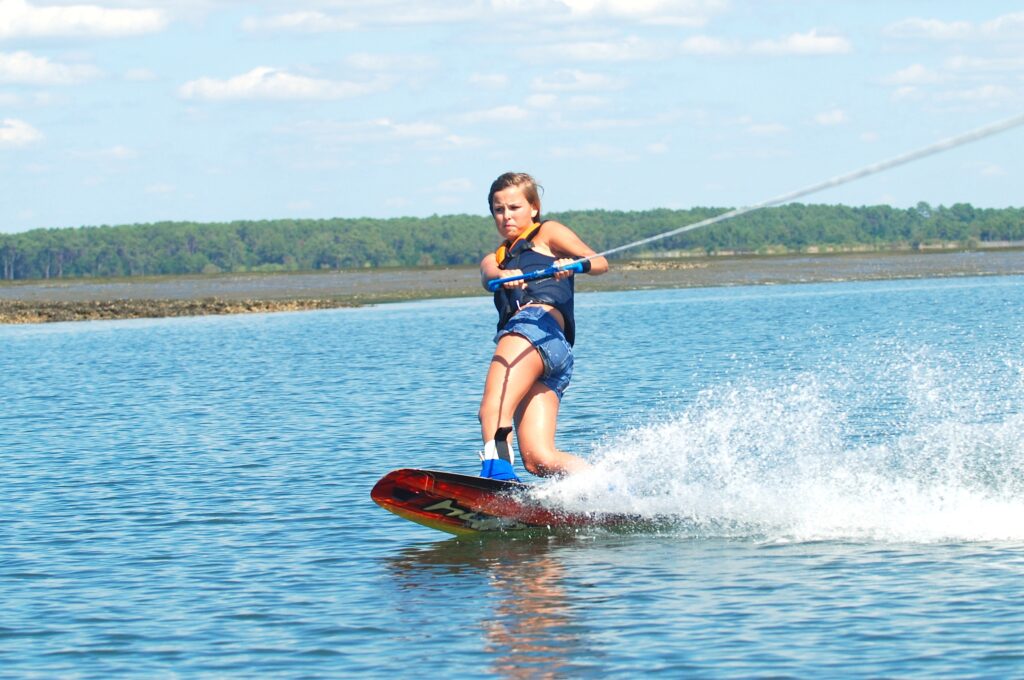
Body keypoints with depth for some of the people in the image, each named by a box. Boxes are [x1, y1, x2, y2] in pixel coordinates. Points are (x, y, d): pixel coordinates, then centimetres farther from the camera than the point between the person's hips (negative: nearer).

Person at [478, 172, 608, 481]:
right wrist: (504, 277, -16)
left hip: (540, 320, -6)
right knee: (538, 459, -14)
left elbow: (600, 263, 7)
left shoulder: (547, 233, 23)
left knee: (493, 409, -31)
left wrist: (576, 265, -18)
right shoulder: (495, 259, 37)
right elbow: (488, 275, 10)